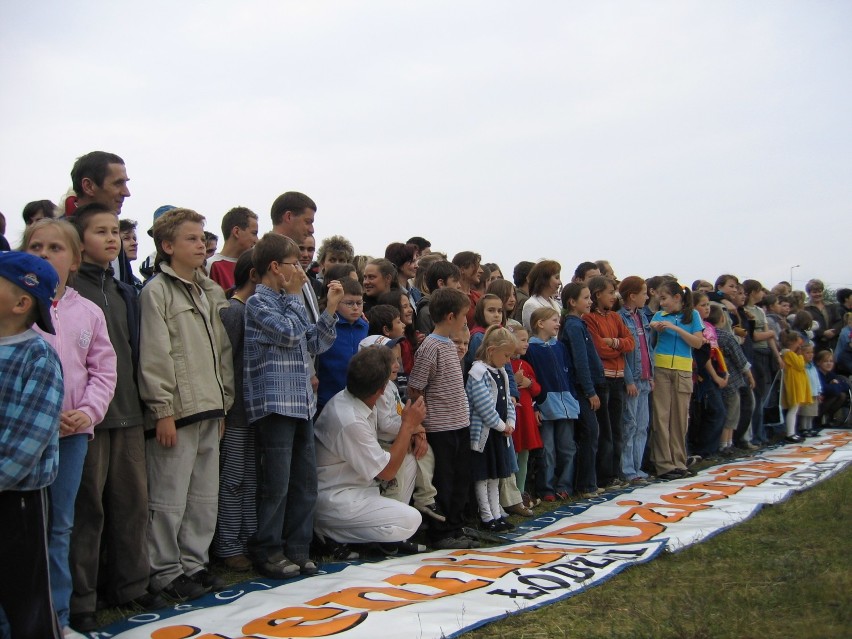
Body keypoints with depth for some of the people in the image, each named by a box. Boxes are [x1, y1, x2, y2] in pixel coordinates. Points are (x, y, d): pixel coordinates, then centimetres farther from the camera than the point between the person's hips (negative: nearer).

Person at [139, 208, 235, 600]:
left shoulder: (212, 292, 16)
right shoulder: (157, 291, -6)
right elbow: (154, 357, -12)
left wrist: (224, 403, 14)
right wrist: (163, 410, -15)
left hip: (209, 411, 7)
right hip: (175, 412, -7)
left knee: (205, 496, 13)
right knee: (170, 499, 1)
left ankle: (194, 563, 24)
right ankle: (165, 572, 13)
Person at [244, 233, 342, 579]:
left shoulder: (290, 301, 20)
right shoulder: (258, 302, -5)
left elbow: (315, 343, 17)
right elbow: (289, 333, -17)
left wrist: (331, 308, 7)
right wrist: (295, 294, -5)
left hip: (301, 403, 8)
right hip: (275, 403, -8)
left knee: (305, 480, 9)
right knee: (276, 483, -4)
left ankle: (297, 549, 18)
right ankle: (267, 552, 9)